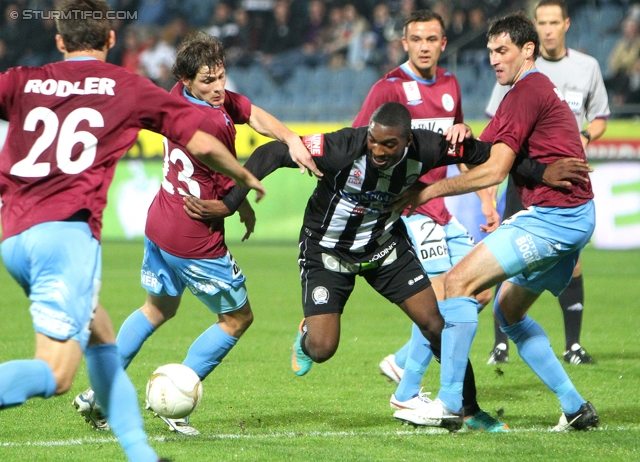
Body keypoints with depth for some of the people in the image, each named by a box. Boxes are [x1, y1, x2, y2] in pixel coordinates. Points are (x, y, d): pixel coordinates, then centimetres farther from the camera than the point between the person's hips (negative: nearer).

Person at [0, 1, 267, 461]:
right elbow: (202, 145, 15)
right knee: (55, 375, -12)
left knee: (99, 334, 24)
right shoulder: (128, 87, 12)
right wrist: (246, 178, 32)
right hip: (67, 231, -5)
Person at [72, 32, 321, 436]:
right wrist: (247, 210, 9)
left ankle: (97, 394, 27)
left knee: (160, 308, 30)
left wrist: (291, 138, -21)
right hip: (196, 242, -9)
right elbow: (230, 189, -11)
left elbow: (253, 113, -4)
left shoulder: (180, 98, -2)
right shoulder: (212, 123, -26)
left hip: (158, 225, 9)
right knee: (238, 318, 11)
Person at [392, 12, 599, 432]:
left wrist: (430, 191, -11)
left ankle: (450, 402, -14)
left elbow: (494, 171, -16)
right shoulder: (544, 89, 20)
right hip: (574, 219, 11)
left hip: (552, 217, -11)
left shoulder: (526, 92, -11)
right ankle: (575, 407, 16)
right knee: (509, 310, 19)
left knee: (460, 281, -13)